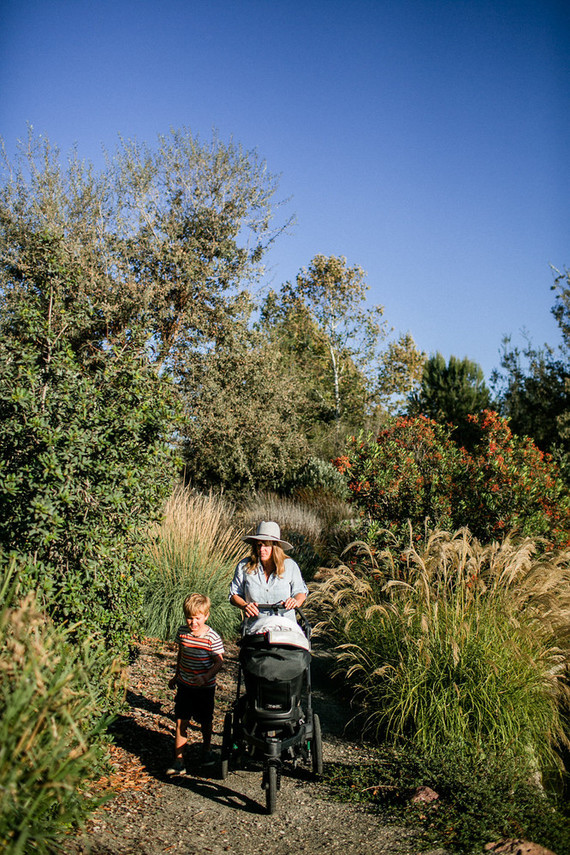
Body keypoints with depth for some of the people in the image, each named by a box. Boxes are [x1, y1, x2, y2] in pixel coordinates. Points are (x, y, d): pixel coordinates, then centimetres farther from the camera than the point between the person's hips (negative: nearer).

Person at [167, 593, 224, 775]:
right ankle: (179, 761, 6)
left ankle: (206, 750, 38)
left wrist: (205, 677, -28)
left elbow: (218, 662, -14)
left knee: (205, 721, 13)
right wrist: (176, 676, 21)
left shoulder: (212, 637, -18)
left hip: (205, 687, -3)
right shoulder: (182, 632, -4)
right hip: (185, 685, 3)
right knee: (181, 722, 0)